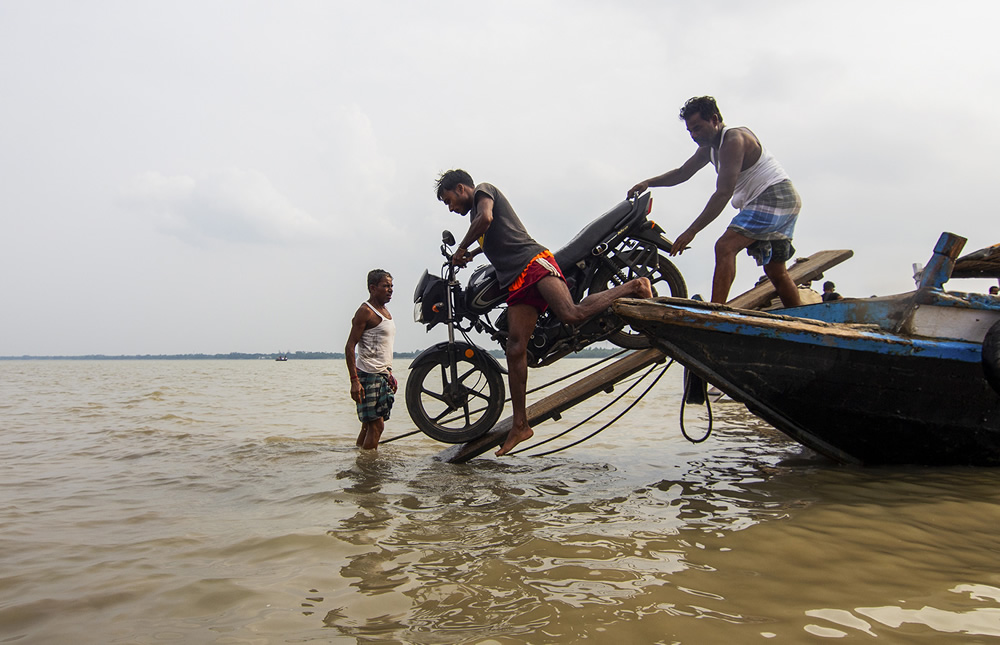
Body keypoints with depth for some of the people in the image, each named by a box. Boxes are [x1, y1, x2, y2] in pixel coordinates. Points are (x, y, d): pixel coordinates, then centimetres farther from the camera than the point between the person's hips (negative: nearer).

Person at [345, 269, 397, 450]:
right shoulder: (366, 311, -10)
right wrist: (354, 380, -22)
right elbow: (350, 347, -15)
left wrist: (390, 374, 22)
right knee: (376, 424, -11)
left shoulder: (385, 311, 17)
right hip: (369, 375, -9)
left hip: (383, 376, 9)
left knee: (370, 423, 10)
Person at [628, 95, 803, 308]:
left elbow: (724, 193, -24)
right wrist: (648, 183, 2)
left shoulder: (733, 140, -18)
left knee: (725, 247, -23)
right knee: (775, 270, 13)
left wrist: (691, 231, -26)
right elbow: (682, 173, 19)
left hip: (773, 195, -11)